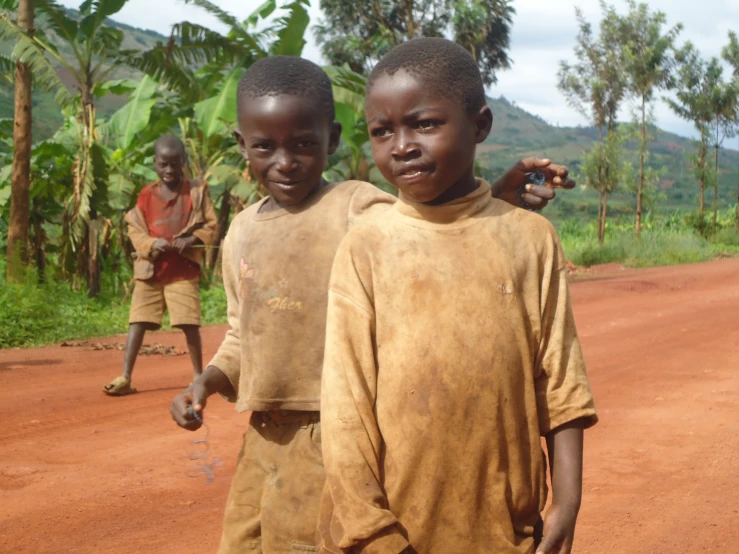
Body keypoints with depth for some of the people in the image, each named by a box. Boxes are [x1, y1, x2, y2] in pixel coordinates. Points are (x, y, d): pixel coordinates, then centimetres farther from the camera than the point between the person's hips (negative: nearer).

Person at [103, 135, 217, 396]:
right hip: (149, 269, 1)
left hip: (184, 270, -1)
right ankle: (125, 378, 1)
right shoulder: (146, 195, 3)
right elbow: (134, 229, 3)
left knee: (189, 323, -3)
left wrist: (192, 239, -18)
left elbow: (210, 225, 1)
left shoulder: (196, 191, 1)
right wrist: (152, 243, -16)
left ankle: (198, 375, 13)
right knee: (138, 322, -2)